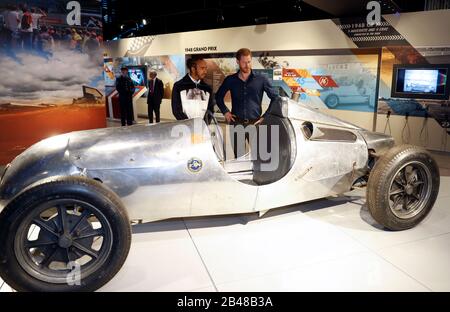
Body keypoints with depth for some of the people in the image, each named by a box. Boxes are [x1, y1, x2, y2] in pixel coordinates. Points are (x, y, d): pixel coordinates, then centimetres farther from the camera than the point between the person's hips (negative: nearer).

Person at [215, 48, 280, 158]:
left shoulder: (261, 79, 1)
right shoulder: (230, 80, 7)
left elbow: (275, 98, 5)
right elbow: (218, 96, 20)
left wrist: (266, 116, -1)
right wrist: (225, 112, 9)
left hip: (255, 123, -1)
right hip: (237, 123, 2)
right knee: (238, 156, 8)